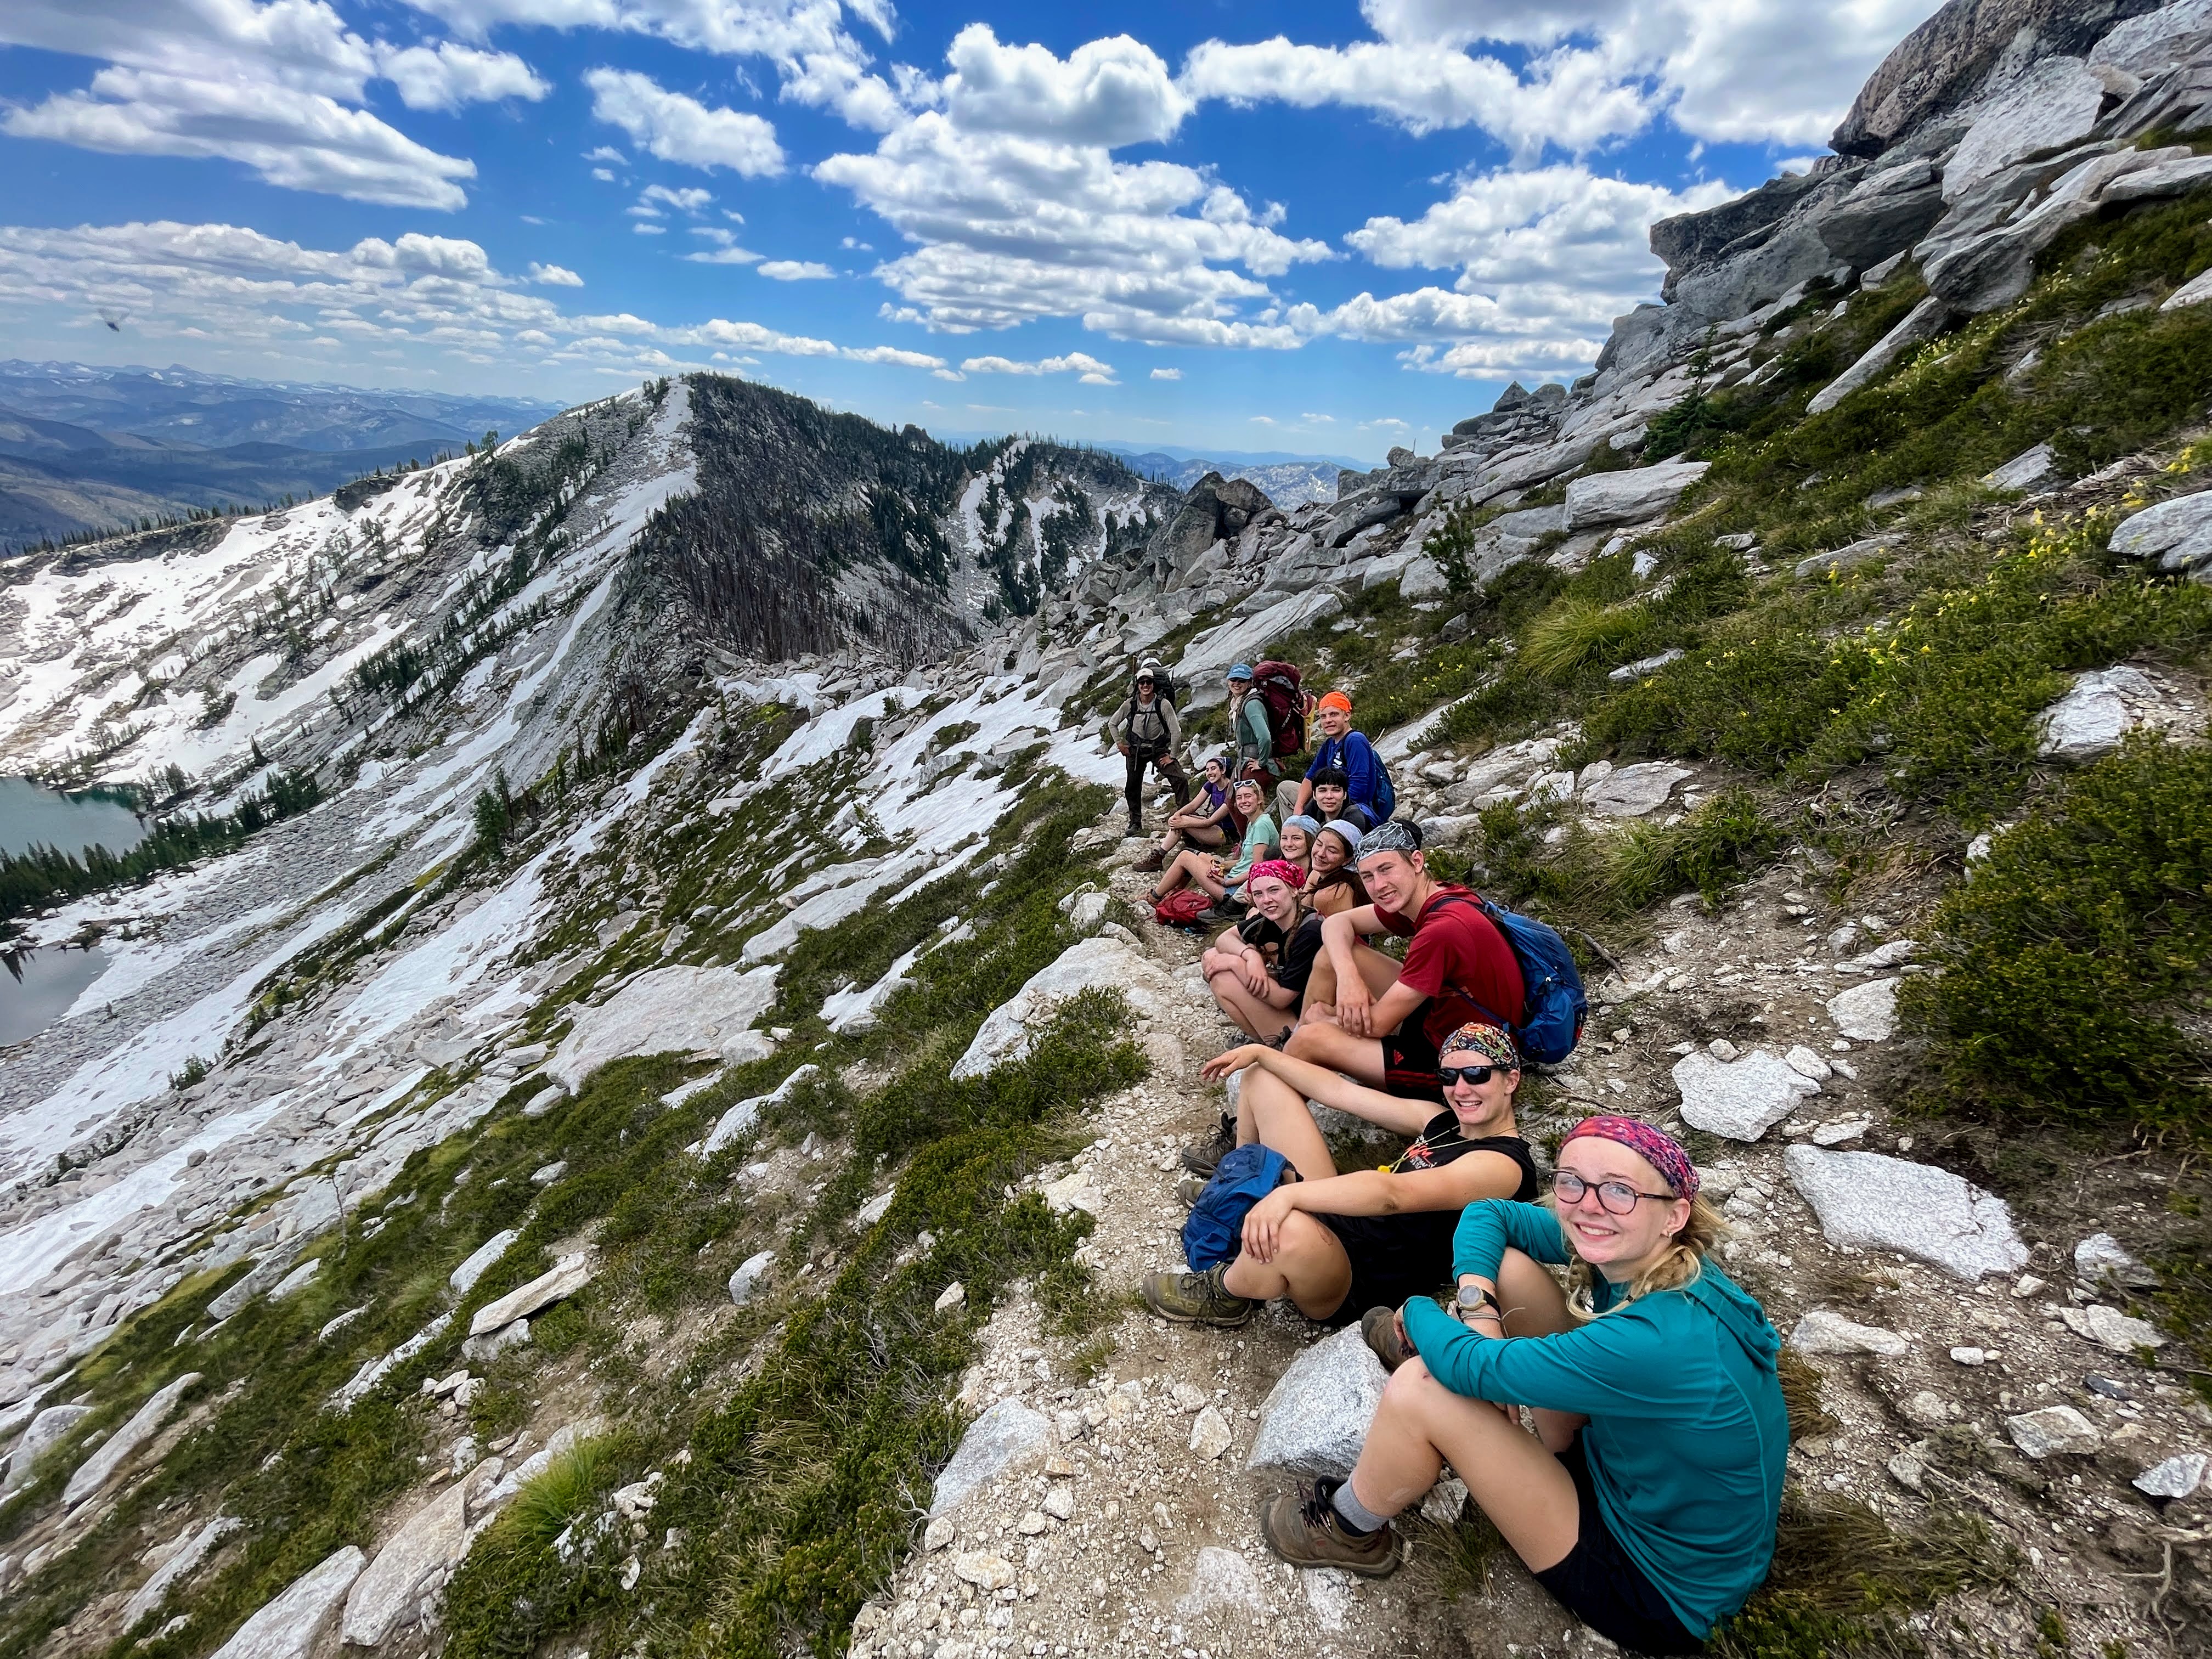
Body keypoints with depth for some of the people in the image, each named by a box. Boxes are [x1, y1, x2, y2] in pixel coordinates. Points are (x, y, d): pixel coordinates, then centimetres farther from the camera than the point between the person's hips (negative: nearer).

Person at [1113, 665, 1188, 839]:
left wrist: (1171, 756, -12)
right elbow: (1113, 723, 7)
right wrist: (1119, 743, 0)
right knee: (1133, 788, 9)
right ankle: (1135, 823, 27)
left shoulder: (1163, 704, -17)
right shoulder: (1130, 704, -10)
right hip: (1135, 750, 2)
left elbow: (1176, 731, -13)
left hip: (1159, 749, -2)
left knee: (1181, 781, -16)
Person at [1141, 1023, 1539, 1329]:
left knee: (1288, 1230, -47)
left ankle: (1226, 1293, -11)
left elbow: (1392, 1194, -33)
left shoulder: (1504, 1163, -16)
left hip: (1355, 1286, -8)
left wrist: (1289, 1194, -43)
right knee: (1261, 1077, 13)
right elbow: (1343, 1093, 10)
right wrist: (1260, 1052, 6)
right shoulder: (1444, 1123, 10)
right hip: (1330, 1219, 8)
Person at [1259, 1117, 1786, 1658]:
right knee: (1503, 1264, -5)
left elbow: (1472, 1367, -31)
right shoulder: (1630, 1253, -14)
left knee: (1421, 1390, -21)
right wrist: (1480, 1310, -18)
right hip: (1637, 1475, 7)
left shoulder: (1658, 1343, -37)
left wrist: (1416, 1310, -10)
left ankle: (1351, 1531, 11)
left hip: (1661, 1596, -7)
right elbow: (1486, 1215, -2)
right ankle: (1430, 1345, 29)